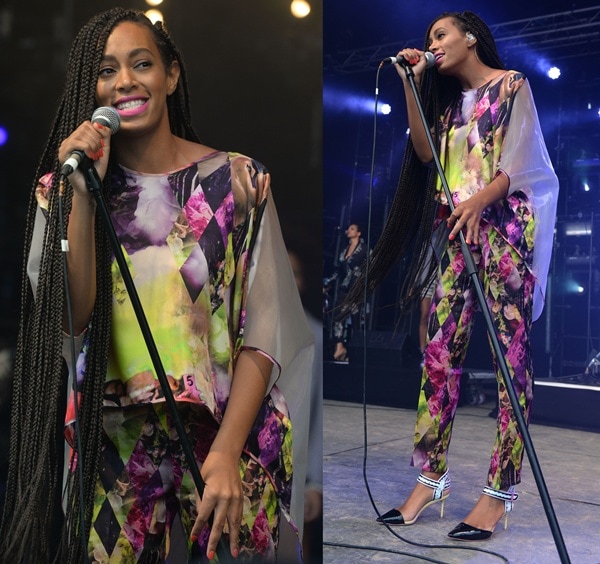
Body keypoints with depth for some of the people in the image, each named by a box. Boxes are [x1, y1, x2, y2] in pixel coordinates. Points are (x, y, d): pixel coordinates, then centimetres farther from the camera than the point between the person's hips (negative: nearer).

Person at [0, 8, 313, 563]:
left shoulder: (237, 180, -5)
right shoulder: (60, 191, 1)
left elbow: (263, 336, -8)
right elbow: (70, 325, -10)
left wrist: (226, 454, -17)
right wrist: (83, 194, -17)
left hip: (228, 432, -1)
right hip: (112, 444, 1)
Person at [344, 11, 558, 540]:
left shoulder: (511, 84, 5)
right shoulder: (451, 99, 23)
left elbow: (520, 162, -6)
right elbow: (425, 153, 9)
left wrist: (480, 199, -23)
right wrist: (413, 86, 7)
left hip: (504, 225, -6)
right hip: (456, 229, 6)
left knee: (511, 352, -9)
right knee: (440, 351, -2)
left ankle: (500, 490, -8)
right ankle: (430, 477, 2)